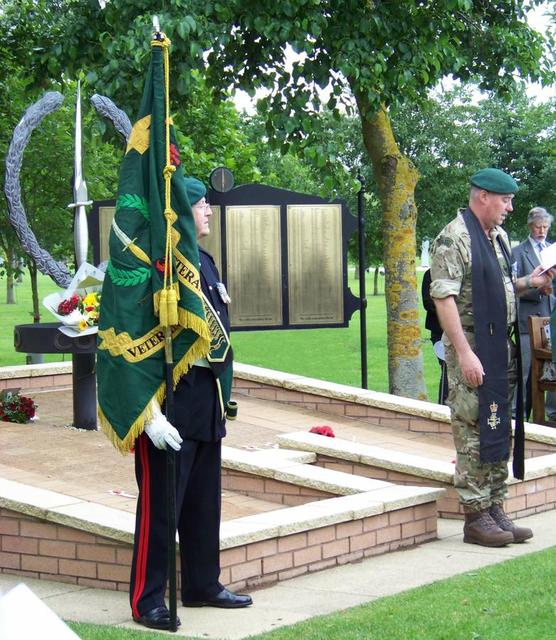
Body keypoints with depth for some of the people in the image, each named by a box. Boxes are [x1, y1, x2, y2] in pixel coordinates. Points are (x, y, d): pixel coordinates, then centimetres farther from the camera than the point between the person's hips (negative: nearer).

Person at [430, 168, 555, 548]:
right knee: (473, 433, -5)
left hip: (502, 349, 9)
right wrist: (464, 352, -22)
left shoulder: (499, 237, 16)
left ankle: (495, 509, 19)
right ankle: (475, 517, 1)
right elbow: (443, 297, -17)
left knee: (500, 430, 11)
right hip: (471, 349, -9)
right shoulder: (455, 238, -11)